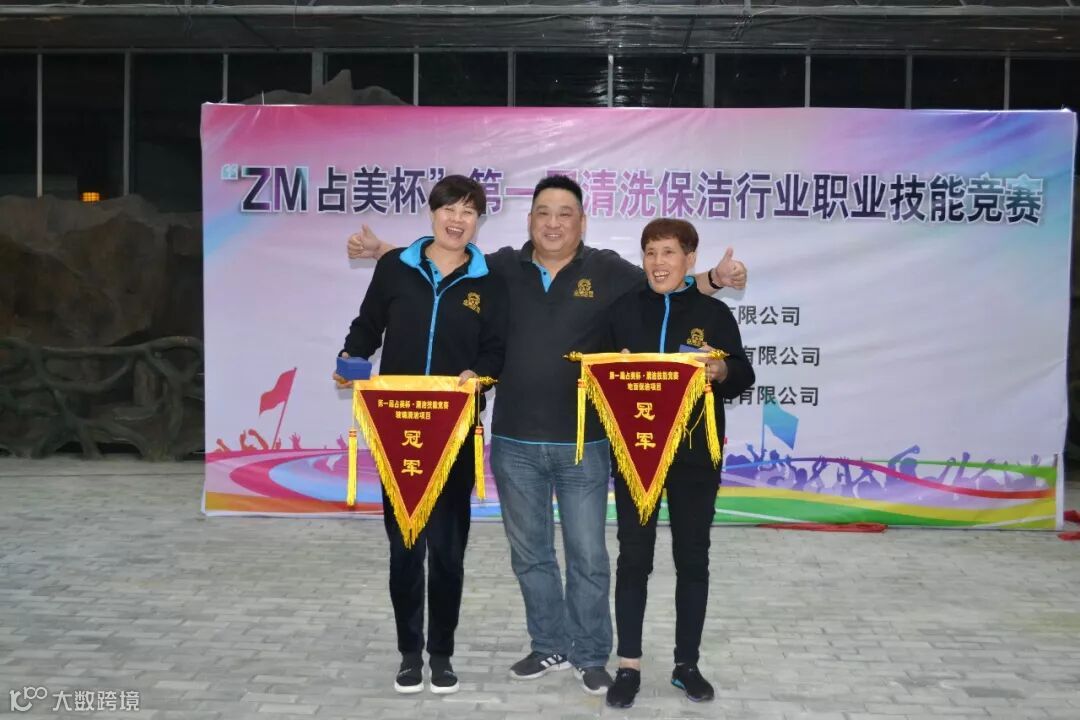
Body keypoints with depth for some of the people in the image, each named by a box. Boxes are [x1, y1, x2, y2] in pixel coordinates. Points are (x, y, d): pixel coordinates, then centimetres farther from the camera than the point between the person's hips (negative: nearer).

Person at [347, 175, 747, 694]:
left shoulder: (607, 271, -2)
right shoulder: (503, 268, 3)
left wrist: (713, 279, -19)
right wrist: (382, 253, 6)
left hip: (583, 444, -2)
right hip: (514, 443, 3)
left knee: (587, 556, 6)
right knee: (529, 554, 15)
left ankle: (590, 656, 22)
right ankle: (550, 647, 31)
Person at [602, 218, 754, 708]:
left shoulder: (714, 312, 1)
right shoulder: (622, 309, 5)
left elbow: (744, 377, 1)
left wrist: (722, 370, -20)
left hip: (696, 453, 0)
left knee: (692, 558, 8)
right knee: (634, 557, 3)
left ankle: (686, 663, 21)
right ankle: (628, 665, 13)